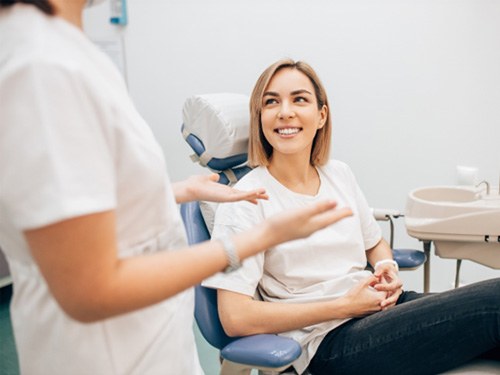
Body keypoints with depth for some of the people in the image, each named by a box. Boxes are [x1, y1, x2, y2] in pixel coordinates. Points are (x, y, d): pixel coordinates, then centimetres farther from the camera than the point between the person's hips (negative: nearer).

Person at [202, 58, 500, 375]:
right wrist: (344, 306, -14)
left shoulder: (340, 174, 9)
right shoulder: (246, 200, -10)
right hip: (328, 342, -6)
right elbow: (235, 318, -16)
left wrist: (387, 268, -1)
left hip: (382, 306, 7)